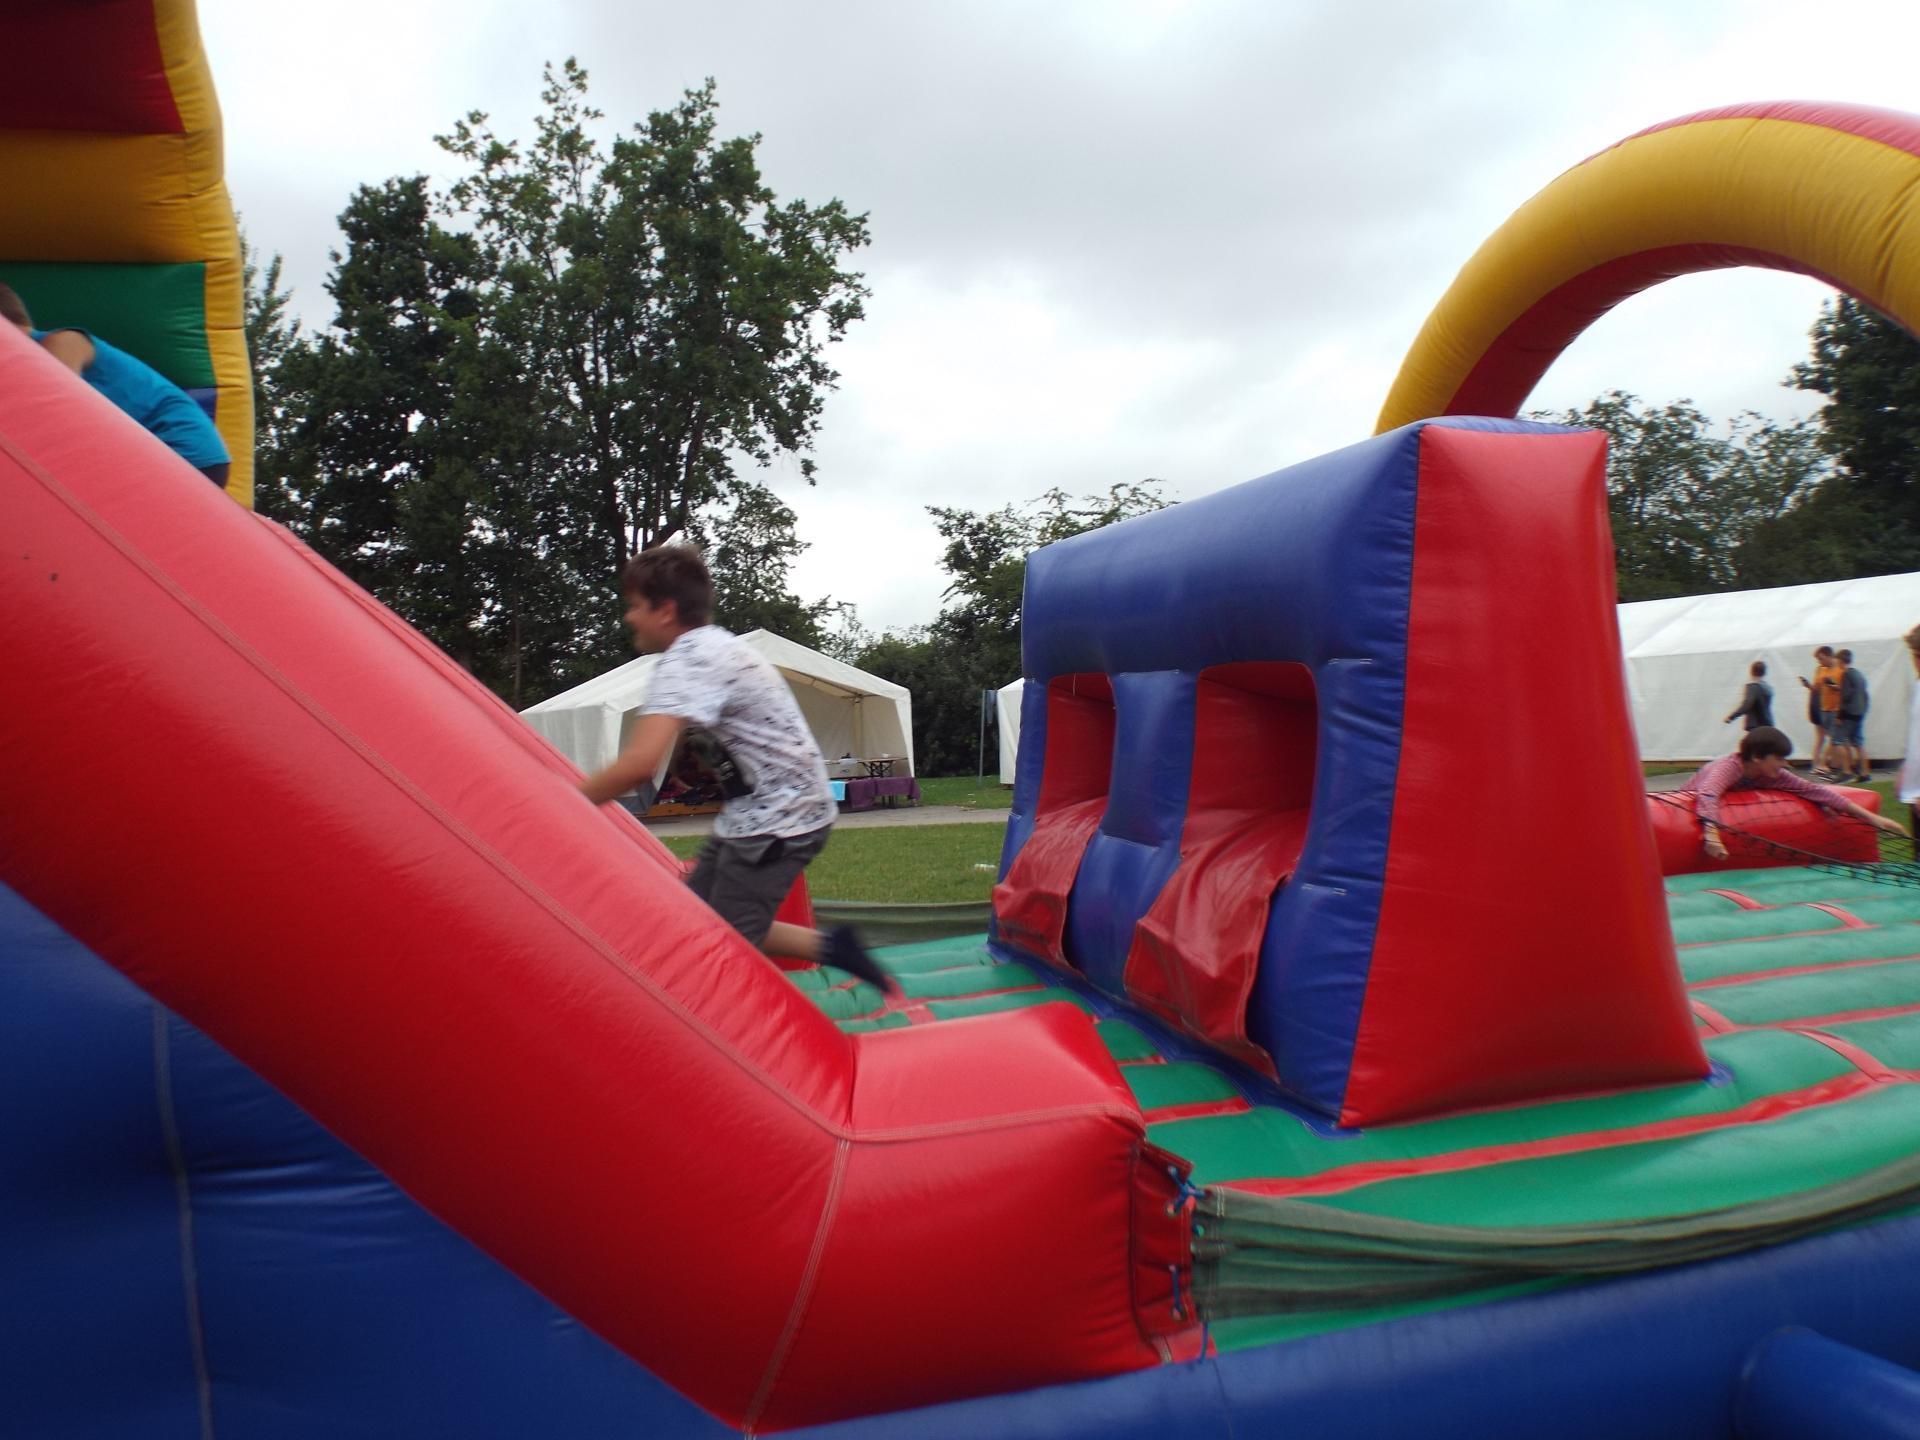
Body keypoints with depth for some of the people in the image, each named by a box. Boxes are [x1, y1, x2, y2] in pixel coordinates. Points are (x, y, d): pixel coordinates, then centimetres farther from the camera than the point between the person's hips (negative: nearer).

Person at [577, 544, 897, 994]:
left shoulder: (687, 660, -19)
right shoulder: (713, 646, 11)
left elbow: (639, 765, -31)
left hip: (777, 818, -10)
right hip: (753, 812, 10)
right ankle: (832, 948, 16)